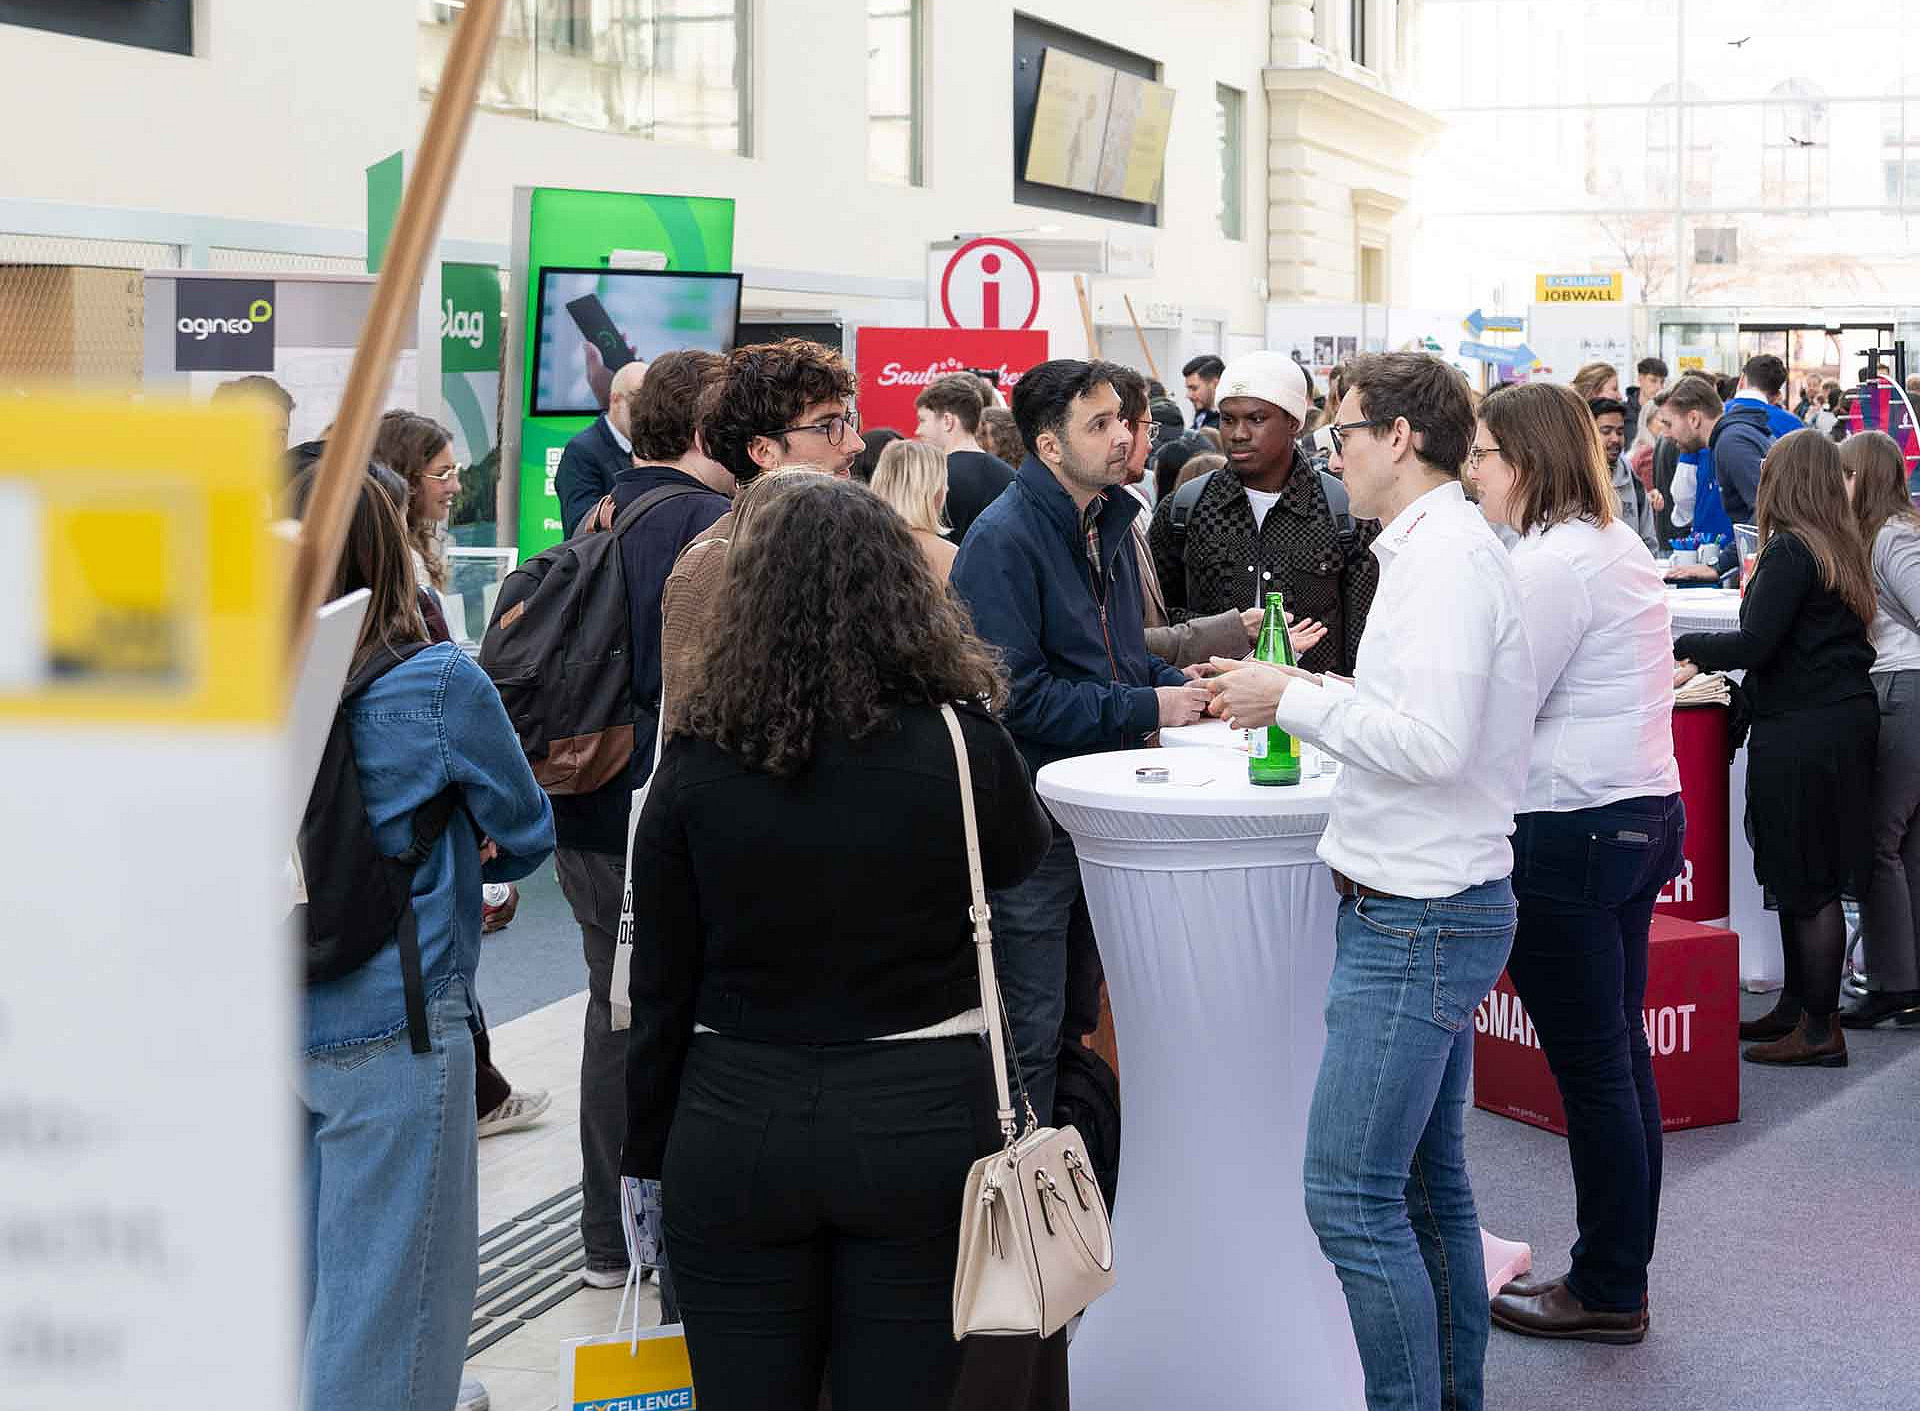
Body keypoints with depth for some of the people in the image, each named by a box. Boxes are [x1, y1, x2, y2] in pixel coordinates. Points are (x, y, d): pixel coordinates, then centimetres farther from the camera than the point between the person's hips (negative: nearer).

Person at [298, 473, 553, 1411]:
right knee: (386, 1276, 6)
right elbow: (528, 833, -3)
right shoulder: (442, 684, -15)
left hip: (275, 1017, 6)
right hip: (389, 1026, -5)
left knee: (302, 1264, 20)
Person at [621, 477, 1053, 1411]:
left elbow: (661, 978, -1)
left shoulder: (698, 761, -6)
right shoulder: (961, 745, -10)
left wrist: (648, 1149, 9)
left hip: (735, 1124, 1)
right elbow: (1022, 854, 12)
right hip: (919, 1120, -1)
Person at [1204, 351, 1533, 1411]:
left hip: (1415, 921, -11)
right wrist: (1306, 692, 10)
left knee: (1350, 1196, -9)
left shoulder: (1448, 558, -17)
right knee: (1429, 1187, 16)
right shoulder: (1436, 549, 15)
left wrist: (1294, 699, -16)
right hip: (1421, 909, 11)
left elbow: (1433, 738, -26)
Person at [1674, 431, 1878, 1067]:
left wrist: (1685, 646, -5)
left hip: (1803, 732, -9)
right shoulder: (1843, 548, 12)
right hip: (1848, 717, 9)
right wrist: (1710, 658, 20)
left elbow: (1755, 644, -20)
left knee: (1807, 883, -4)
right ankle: (1796, 1007, 25)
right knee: (1806, 877, 16)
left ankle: (1820, 1031, 0)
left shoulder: (1790, 550, -15)